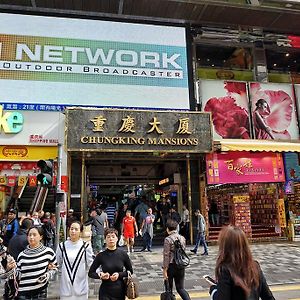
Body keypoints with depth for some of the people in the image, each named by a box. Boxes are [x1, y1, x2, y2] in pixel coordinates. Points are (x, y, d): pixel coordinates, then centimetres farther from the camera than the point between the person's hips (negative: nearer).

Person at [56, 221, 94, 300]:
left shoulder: (86, 246, -8)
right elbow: (58, 263, 13)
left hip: (80, 287, -1)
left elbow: (90, 265, -5)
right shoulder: (62, 246, 0)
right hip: (66, 287, 2)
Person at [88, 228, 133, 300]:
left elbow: (130, 271, 5)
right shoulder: (101, 256, -8)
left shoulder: (123, 254, -6)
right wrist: (100, 275, -18)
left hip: (120, 291, 1)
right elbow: (91, 273, 1)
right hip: (105, 292, -1)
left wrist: (119, 274, -12)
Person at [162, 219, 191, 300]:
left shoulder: (168, 239, -14)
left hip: (171, 266, -5)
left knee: (169, 288, 14)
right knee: (180, 288, 12)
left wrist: (164, 269, -11)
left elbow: (166, 255, -15)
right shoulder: (182, 238, 2)